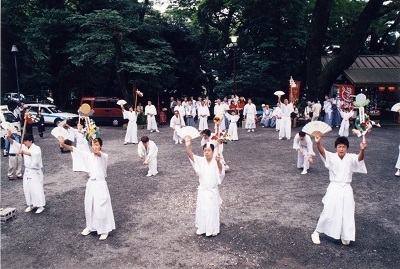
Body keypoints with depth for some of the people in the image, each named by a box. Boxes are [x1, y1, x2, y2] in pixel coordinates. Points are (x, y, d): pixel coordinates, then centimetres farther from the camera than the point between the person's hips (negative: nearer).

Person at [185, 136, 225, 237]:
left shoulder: (216, 162, -16)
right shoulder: (200, 160, -9)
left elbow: (221, 169, -36)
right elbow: (191, 156, -26)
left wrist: (218, 162, -59)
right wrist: (188, 146, -46)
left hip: (213, 191, -2)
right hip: (202, 190, 2)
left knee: (212, 210, 11)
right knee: (201, 210, 13)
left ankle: (213, 229, 30)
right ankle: (201, 228, 33)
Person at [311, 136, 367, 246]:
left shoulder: (350, 158, -5)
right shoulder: (332, 157, -8)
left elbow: (360, 158, -26)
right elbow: (322, 152, -27)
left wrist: (362, 150, -49)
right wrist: (318, 143, -49)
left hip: (346, 189, 2)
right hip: (334, 188, -2)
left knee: (347, 214, 9)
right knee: (328, 212, 1)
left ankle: (345, 236, 31)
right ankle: (316, 232, 19)